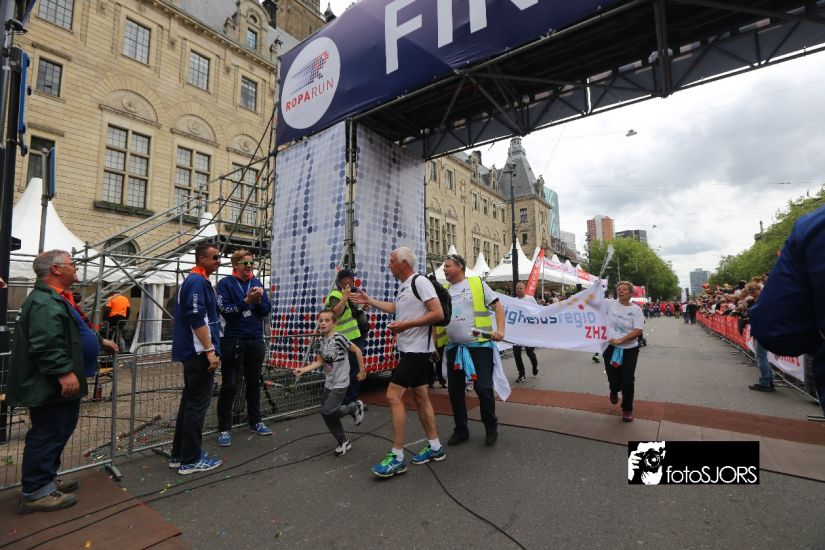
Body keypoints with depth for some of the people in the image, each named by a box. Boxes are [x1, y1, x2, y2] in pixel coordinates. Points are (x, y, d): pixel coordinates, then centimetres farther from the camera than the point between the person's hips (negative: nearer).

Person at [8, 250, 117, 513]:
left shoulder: (57, 298, 16)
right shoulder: (45, 303, -21)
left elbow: (72, 332, 28)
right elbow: (46, 344, -29)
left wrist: (100, 341, 32)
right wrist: (64, 372, -30)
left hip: (61, 384, 11)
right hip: (49, 386, -11)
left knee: (58, 432, 19)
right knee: (47, 435, 0)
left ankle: (47, 480, 33)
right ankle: (35, 492, 13)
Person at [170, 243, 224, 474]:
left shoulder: (193, 280, 17)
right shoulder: (198, 281, -15)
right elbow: (197, 319, -22)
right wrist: (210, 350, -21)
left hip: (192, 352, 10)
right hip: (199, 352, -10)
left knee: (190, 401, 16)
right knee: (198, 403, -2)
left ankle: (179, 454, 25)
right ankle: (191, 459, 7)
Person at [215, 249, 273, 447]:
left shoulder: (257, 283, 7)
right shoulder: (225, 283, -3)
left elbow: (266, 310, 5)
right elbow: (224, 310, -13)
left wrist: (258, 300, -14)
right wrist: (247, 300, -21)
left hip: (255, 340, 4)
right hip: (233, 340, -4)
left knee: (254, 382, 14)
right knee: (229, 385, 3)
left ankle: (255, 421, 27)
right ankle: (224, 429, 14)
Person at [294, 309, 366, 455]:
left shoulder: (339, 338, -20)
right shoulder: (319, 341, -1)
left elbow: (357, 350, -13)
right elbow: (319, 362, 4)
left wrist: (362, 371, -6)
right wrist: (303, 370, -9)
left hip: (340, 383, -7)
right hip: (328, 383, 7)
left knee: (327, 412, -13)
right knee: (330, 415, 11)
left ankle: (355, 407, 11)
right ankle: (344, 442, 31)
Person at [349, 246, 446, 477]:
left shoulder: (420, 281, -15)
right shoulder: (403, 286, 14)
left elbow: (438, 313, -20)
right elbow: (396, 307, 28)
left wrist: (406, 325, -21)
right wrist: (369, 301, 29)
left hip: (416, 349, -9)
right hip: (408, 349, 9)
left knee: (393, 396, -10)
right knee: (420, 397, 13)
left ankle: (397, 458, 0)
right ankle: (435, 447, 25)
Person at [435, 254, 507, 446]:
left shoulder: (477, 284, 0)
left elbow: (498, 306, -1)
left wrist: (500, 330, -14)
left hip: (479, 345, -4)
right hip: (454, 348, 5)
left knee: (483, 388, -4)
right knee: (454, 390, 8)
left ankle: (491, 428, 22)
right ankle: (461, 430, 27)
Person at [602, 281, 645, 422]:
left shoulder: (636, 310, -4)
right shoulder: (610, 304, -2)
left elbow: (638, 331, -11)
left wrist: (620, 340, -20)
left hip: (629, 349, 0)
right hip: (610, 348, 0)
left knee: (628, 379, 0)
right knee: (613, 378, 4)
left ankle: (627, 408, 23)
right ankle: (614, 392, 43)